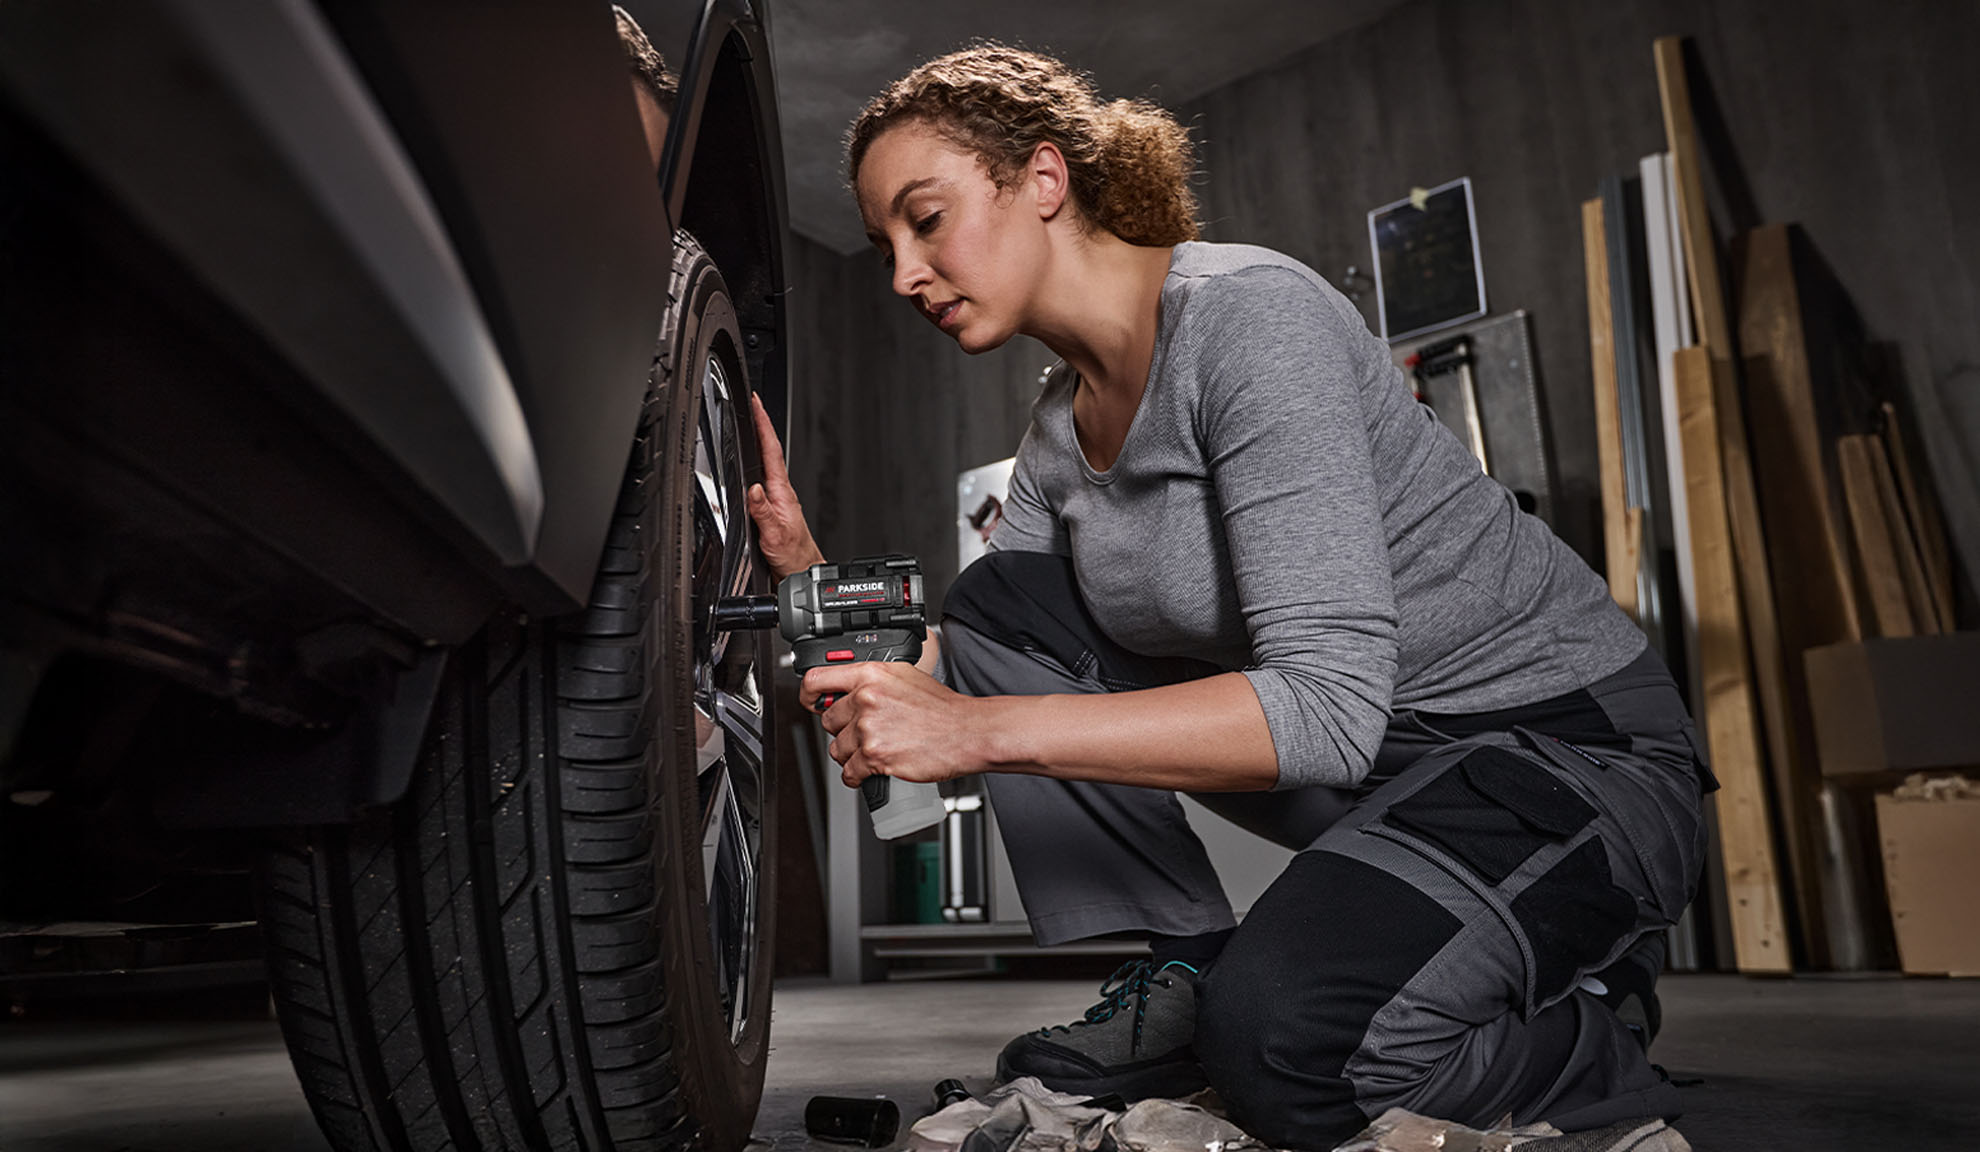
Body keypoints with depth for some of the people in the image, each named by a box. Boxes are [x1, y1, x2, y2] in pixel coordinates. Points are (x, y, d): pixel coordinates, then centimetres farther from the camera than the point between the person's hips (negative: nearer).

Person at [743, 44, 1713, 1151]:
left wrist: (987, 729, -33)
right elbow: (966, 683, 6)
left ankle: (1595, 1047, 0)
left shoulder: (1246, 312, -22)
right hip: (1372, 760, 8)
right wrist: (817, 576, -7)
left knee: (1280, 1032, -33)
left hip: (1575, 740, -7)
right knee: (999, 601, -1)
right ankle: (1178, 981, 2)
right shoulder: (1060, 430, 4)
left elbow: (1329, 708, -31)